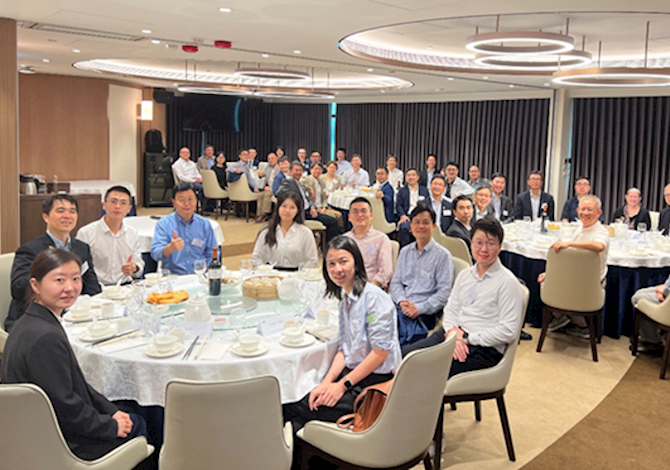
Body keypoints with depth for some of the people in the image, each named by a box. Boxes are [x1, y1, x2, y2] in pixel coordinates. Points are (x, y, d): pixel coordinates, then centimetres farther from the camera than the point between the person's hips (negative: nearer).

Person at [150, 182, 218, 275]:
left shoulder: (205, 224, 13)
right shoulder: (163, 224, 5)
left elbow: (211, 255, 17)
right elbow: (155, 254, -8)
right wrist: (170, 248, -29)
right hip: (173, 277, -2)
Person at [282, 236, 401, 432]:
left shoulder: (375, 297, -15)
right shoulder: (344, 299, 12)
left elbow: (380, 352, -17)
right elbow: (344, 349, 11)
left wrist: (343, 385, -15)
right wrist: (327, 382, -5)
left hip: (376, 379, -8)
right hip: (353, 372, 8)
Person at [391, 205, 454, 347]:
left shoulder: (443, 255, 2)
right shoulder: (405, 252, 21)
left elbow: (444, 292, -4)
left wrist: (419, 308, -13)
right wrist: (401, 301, -3)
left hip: (425, 313, -4)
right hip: (401, 307, 4)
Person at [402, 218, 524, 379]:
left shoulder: (507, 282, -9)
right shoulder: (465, 275, 13)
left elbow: (509, 331, -14)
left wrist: (467, 338, -13)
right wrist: (453, 334, -8)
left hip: (484, 349, -7)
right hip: (454, 335, 7)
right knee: (405, 355, -11)